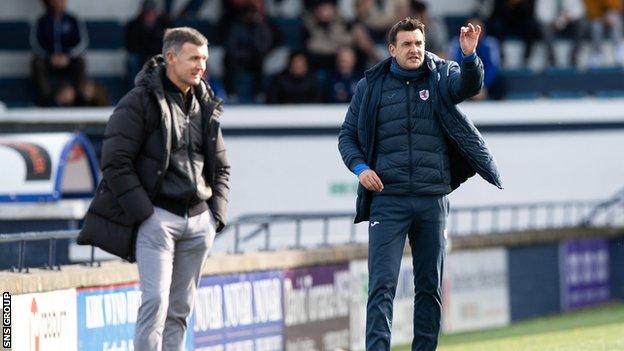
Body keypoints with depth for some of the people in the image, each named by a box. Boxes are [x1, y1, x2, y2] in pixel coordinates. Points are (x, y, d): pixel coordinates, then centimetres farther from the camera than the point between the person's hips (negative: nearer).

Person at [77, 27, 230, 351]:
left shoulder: (206, 106, 15)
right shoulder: (140, 102, -6)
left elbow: (220, 167, 24)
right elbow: (115, 164, -11)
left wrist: (216, 215, 10)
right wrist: (145, 215, -15)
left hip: (198, 220, 6)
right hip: (156, 217, -6)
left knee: (180, 309, 6)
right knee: (156, 300, -16)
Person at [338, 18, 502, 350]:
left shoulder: (441, 76, 5)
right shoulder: (371, 86, 6)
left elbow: (469, 85, -16)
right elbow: (347, 135, 12)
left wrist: (469, 56, -37)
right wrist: (360, 167, -6)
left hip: (433, 199, 1)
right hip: (387, 200, -1)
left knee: (430, 286, 9)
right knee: (382, 285, -9)